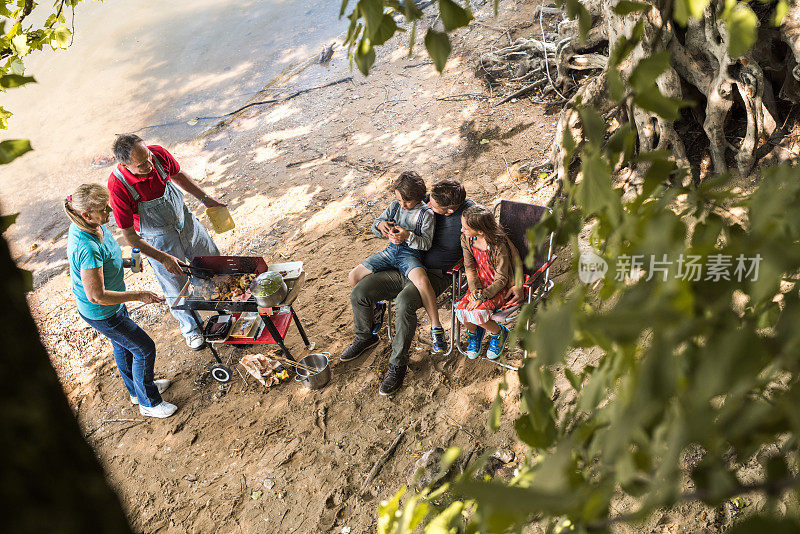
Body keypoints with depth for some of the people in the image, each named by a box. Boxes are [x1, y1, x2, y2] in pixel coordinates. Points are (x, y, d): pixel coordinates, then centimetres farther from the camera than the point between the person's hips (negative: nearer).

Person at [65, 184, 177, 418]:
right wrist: (139, 296, -27)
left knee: (123, 346, 28)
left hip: (111, 306, 9)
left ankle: (137, 390, 52)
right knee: (144, 349, 6)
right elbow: (96, 296, -32)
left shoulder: (94, 226, -10)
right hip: (102, 314, -9)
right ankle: (149, 403, 26)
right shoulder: (87, 248, -39)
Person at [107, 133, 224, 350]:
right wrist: (163, 258, -25)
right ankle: (191, 328, 41)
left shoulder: (159, 154, -23)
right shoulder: (118, 187, -33)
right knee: (177, 287, 12)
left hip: (185, 221, 4)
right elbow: (129, 236, -24)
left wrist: (205, 198, 6)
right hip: (157, 240, -4)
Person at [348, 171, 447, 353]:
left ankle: (436, 327, -23)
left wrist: (408, 236, -26)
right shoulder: (395, 206, 10)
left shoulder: (426, 213, -4)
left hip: (411, 254, -6)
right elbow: (374, 226, 16)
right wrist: (380, 225, -9)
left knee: (422, 281, -39)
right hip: (391, 251, 6)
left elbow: (426, 243, -9)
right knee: (353, 277, -5)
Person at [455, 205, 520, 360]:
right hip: (479, 284, 5)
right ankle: (474, 331, 15)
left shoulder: (498, 247, -25)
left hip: (499, 288, -5)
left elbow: (501, 279, -18)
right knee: (461, 311, -21)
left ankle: (498, 332, 6)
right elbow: (470, 267, 2)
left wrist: (482, 296, -26)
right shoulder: (466, 239, -7)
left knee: (478, 313, -29)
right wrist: (474, 289, -14)